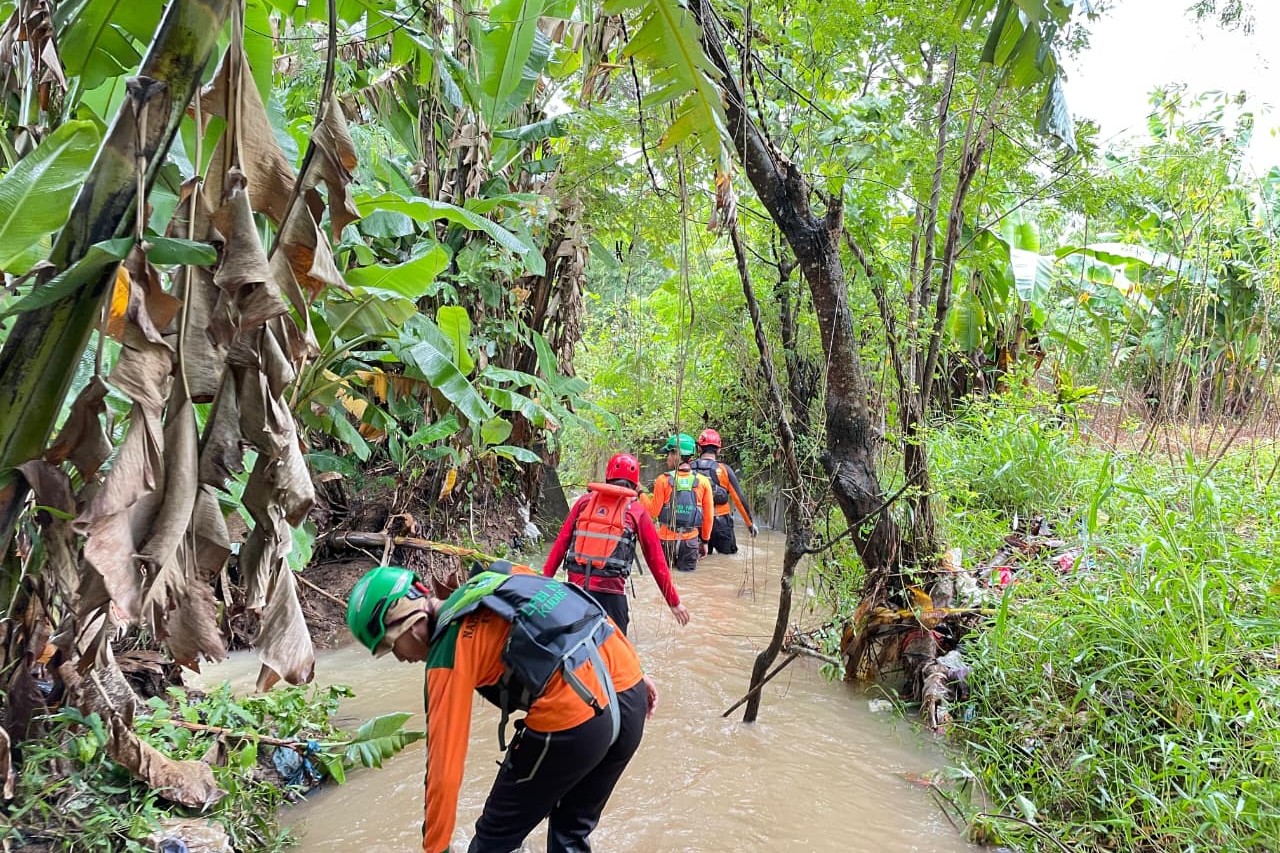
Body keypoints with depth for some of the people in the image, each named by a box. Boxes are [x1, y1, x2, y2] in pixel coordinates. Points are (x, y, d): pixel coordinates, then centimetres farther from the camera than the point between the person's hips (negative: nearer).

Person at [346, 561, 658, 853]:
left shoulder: (447, 654, -2)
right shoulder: (497, 579, 16)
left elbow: (444, 769, -1)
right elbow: (581, 614, 17)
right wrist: (633, 674, 21)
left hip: (573, 717, -8)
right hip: (630, 689, 8)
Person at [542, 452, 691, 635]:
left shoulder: (585, 501, 10)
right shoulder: (637, 512, 4)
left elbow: (561, 542, 7)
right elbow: (656, 560, 6)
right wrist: (674, 601, 13)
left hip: (576, 585, 3)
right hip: (610, 590, -3)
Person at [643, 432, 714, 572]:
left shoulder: (663, 480, -9)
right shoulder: (703, 482, -2)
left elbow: (654, 511, -5)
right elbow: (708, 516, 2)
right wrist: (705, 540, 13)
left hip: (666, 539, -1)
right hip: (691, 540, 1)